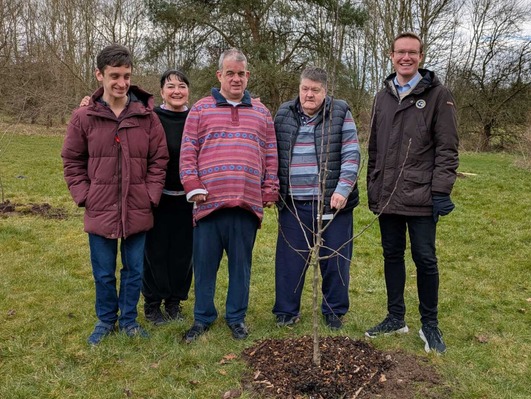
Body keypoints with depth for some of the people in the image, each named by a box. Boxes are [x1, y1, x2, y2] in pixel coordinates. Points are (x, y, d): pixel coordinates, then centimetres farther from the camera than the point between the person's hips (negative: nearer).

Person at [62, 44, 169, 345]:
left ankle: (129, 319, 32)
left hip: (138, 211, 1)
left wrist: (150, 196, -5)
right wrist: (84, 196, -3)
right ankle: (106, 320, 33)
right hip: (100, 211, 0)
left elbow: (159, 160, 2)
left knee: (134, 270, 13)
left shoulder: (147, 116, -3)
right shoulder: (83, 117, -4)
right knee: (104, 273, 13)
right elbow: (72, 161, 4)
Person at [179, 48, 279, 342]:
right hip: (209, 201, -1)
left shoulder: (261, 112, 15)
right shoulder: (201, 109, 9)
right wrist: (194, 187, -5)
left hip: (248, 202, 1)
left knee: (241, 263, 9)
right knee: (205, 263, 6)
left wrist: (270, 191, 8)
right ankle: (203, 317, 23)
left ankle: (236, 316, 25)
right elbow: (188, 151, 4)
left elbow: (270, 154, 14)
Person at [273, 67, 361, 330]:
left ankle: (334, 311, 24)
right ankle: (286, 311, 21)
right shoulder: (284, 115, 9)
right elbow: (274, 155, 16)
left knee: (334, 258, 7)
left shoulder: (340, 113, 1)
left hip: (333, 202, -2)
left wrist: (343, 190, -14)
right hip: (293, 204, 2)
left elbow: (351, 155, -4)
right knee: (290, 259, 6)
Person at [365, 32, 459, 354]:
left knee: (425, 259, 3)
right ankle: (396, 318, 27)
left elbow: (448, 148, -7)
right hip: (386, 196, 5)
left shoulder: (437, 94, -2)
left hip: (421, 197, -5)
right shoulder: (383, 97, 13)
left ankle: (430, 325, 20)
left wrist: (441, 190, -13)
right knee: (392, 255, 12)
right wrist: (372, 188, 12)